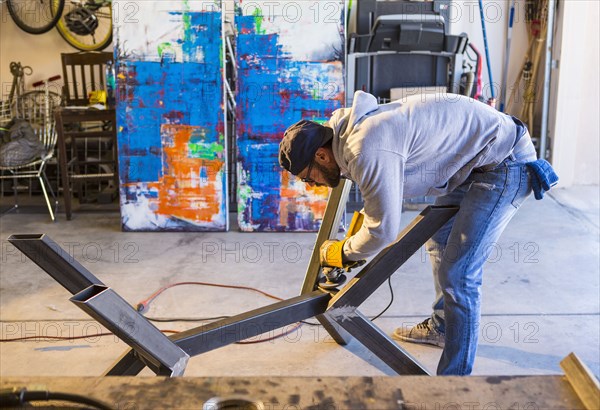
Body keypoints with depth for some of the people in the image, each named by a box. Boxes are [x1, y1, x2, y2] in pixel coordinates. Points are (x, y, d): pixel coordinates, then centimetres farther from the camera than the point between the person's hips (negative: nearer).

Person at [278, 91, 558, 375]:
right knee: (438, 241, 23)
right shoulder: (351, 130, 5)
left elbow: (384, 230, -21)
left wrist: (342, 252, -3)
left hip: (504, 163, -10)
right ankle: (441, 327, 43)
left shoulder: (368, 152, -28)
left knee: (457, 274, -11)